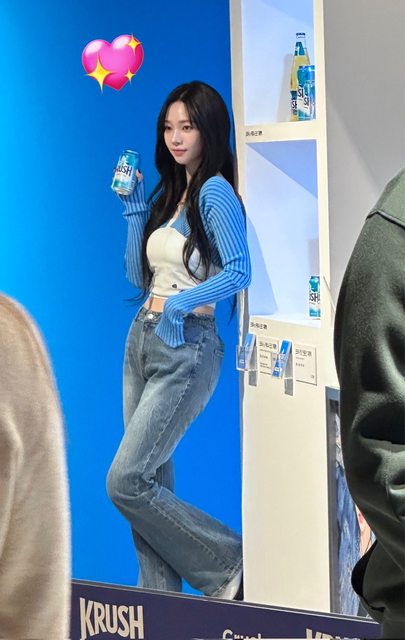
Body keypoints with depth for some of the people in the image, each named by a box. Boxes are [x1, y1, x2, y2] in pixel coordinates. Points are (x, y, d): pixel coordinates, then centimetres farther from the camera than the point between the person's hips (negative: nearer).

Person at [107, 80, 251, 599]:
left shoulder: (215, 192, -10)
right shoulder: (168, 194, 15)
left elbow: (239, 272, -19)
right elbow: (140, 277, 14)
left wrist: (181, 303, -26)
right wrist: (133, 207, 8)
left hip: (186, 347, -8)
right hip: (143, 340, 8)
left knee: (125, 482, -11)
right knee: (152, 482, 6)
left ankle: (228, 564, 3)